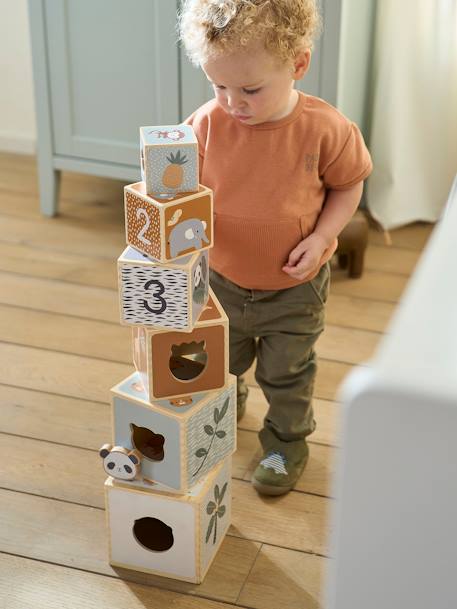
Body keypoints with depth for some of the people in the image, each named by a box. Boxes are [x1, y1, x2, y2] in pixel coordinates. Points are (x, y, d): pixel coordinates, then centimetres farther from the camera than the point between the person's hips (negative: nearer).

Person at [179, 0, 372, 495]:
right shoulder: (208, 123, -18)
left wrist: (320, 237, -21)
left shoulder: (325, 129, -23)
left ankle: (287, 442, 42)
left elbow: (348, 186, -7)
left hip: (293, 287, -3)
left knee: (286, 374, 15)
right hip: (222, 279, 3)